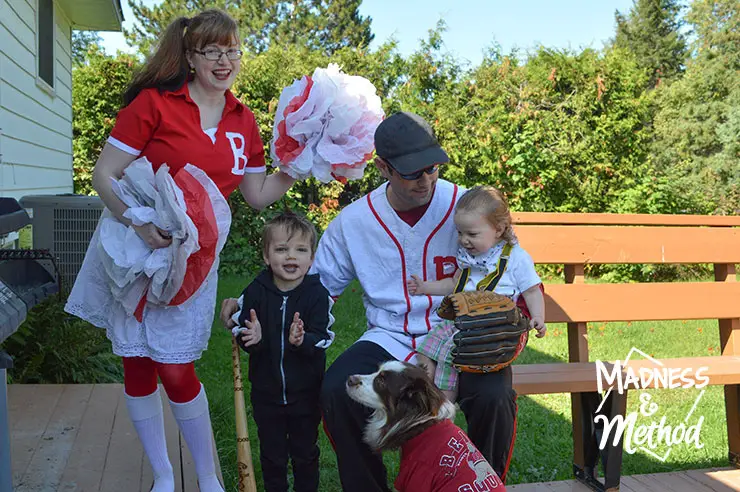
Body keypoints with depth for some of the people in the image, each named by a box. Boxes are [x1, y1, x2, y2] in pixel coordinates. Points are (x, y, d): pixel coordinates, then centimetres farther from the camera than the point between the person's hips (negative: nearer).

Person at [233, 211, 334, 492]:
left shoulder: (317, 293, -14)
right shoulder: (255, 292, -9)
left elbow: (322, 339, -20)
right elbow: (242, 335, -10)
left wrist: (303, 341, -40)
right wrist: (251, 338, -32)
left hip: (306, 392, -1)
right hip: (266, 392, 1)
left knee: (305, 453, 18)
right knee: (272, 454, 19)